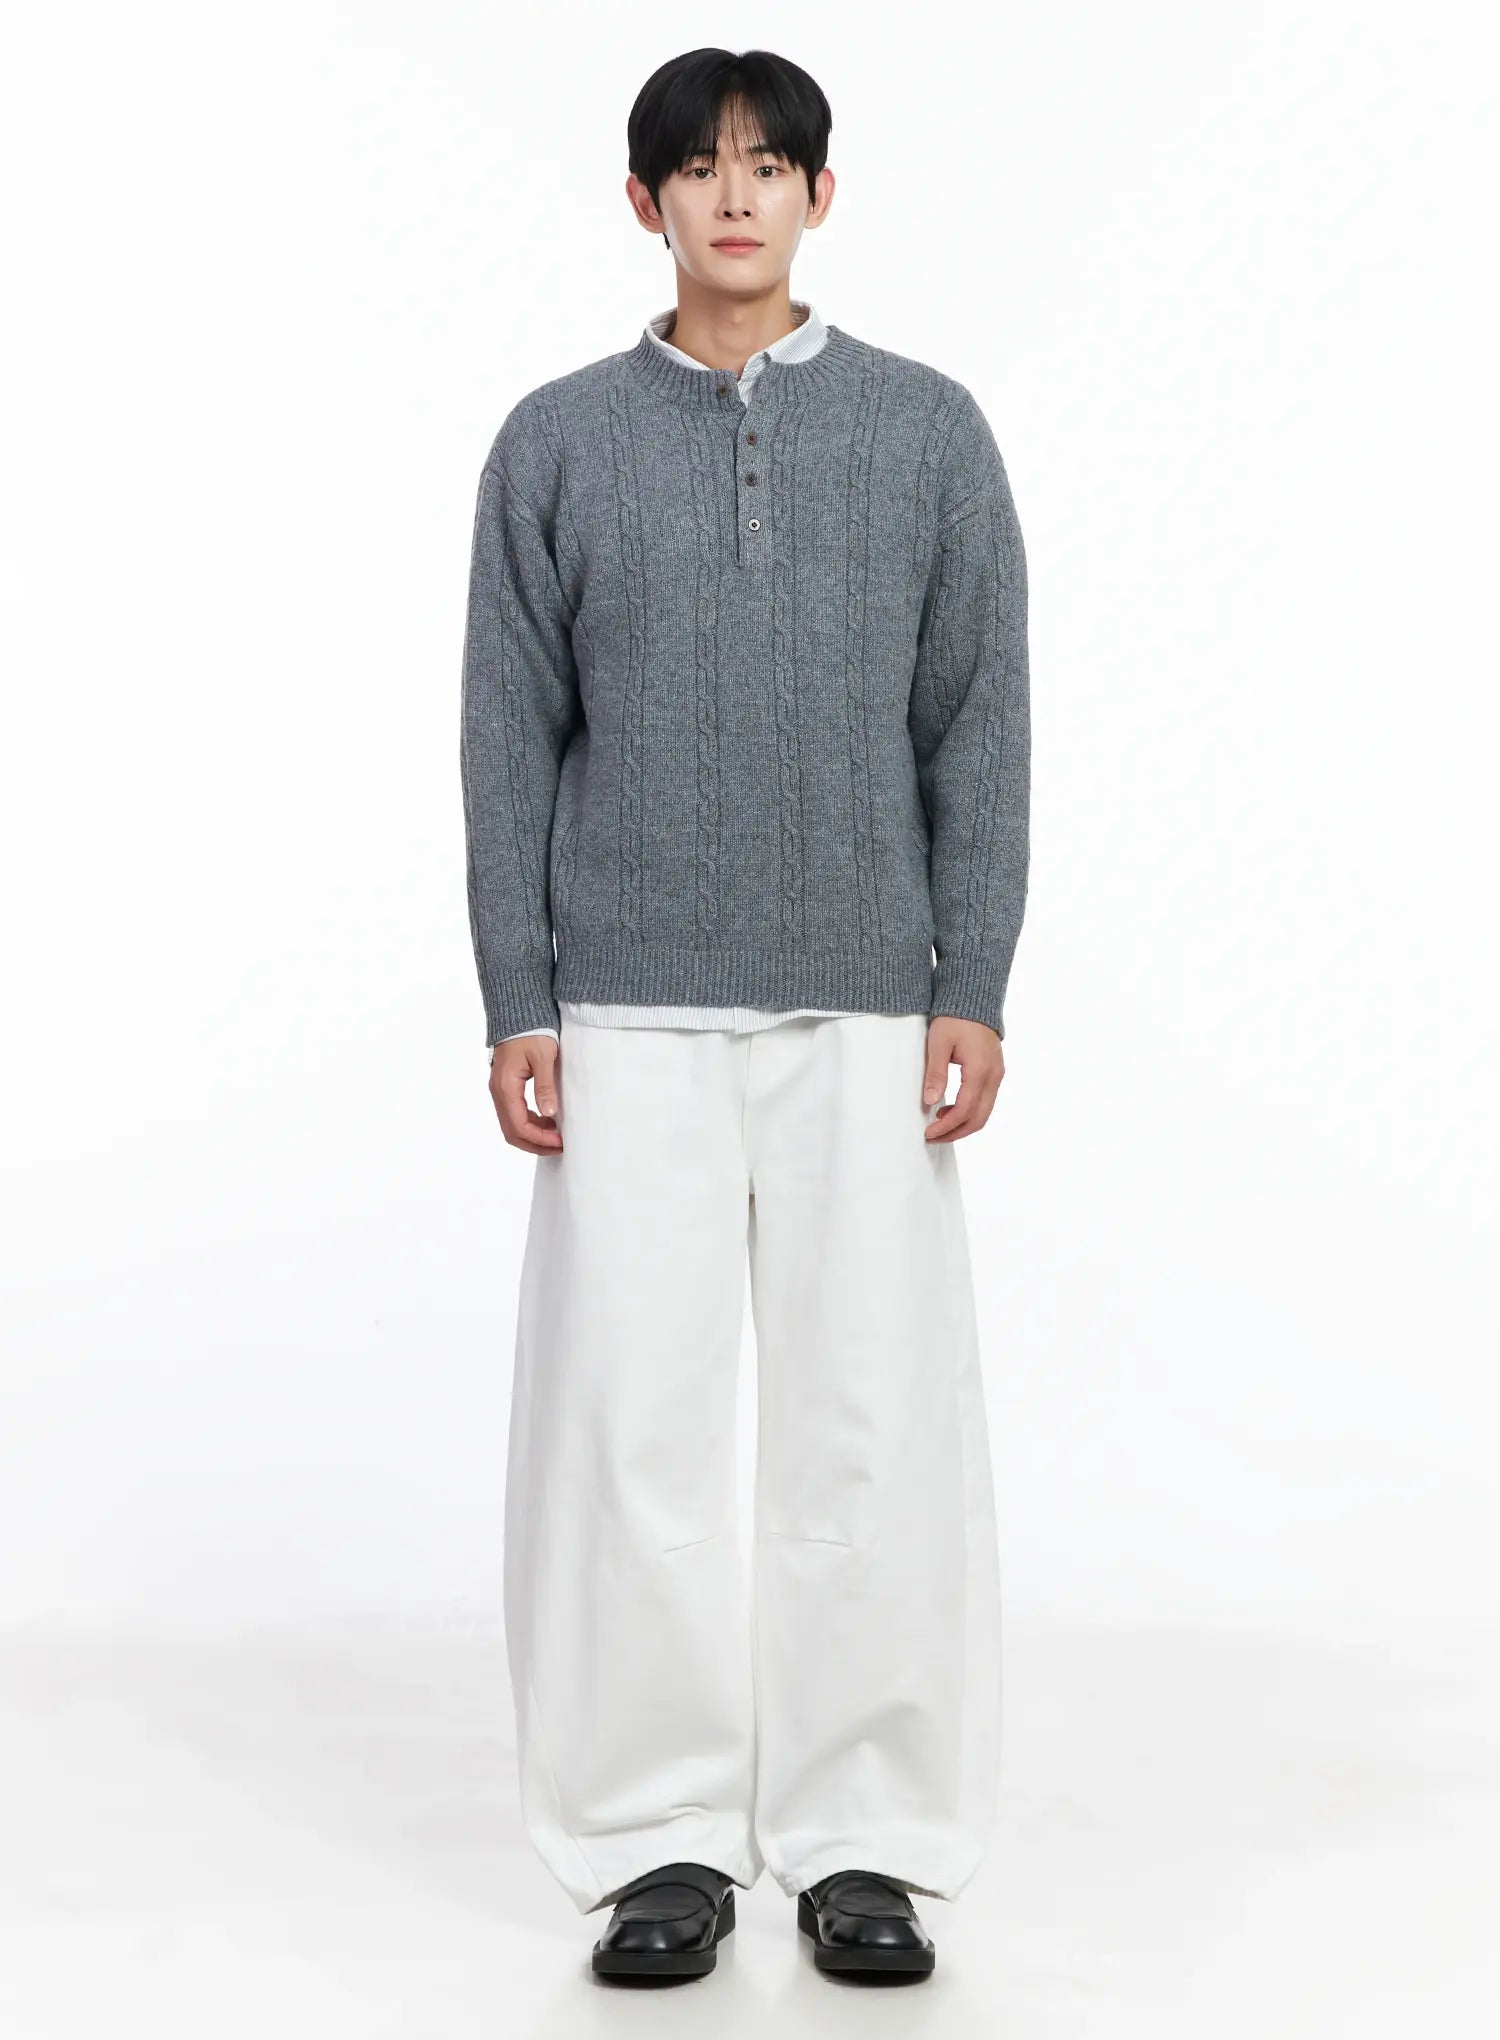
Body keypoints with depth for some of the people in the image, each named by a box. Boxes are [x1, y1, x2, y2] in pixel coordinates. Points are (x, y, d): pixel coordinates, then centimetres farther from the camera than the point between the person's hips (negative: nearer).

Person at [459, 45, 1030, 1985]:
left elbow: (980, 728, 5)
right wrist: (515, 1003, 0)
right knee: (629, 1423, 1)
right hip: (630, 1019, 0)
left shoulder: (929, 429, 6)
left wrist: (973, 991, -2)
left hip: (865, 1011, 0)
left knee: (875, 1423, 2)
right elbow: (510, 735, 6)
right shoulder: (558, 441, 6)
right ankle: (662, 1839, 14)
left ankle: (865, 1837, 15)